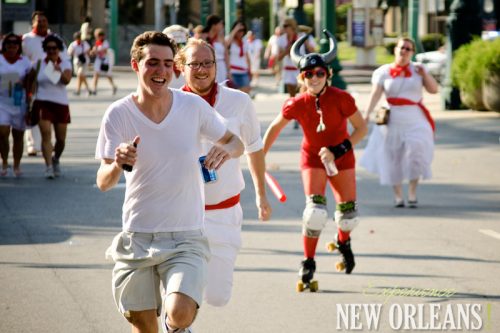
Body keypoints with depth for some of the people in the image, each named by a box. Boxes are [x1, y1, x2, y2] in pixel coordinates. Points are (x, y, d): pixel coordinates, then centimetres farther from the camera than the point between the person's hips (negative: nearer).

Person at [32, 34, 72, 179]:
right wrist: (29, 103, 5)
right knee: (46, 134, -17)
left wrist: (59, 71, -37)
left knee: (61, 139, 7)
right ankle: (48, 167, -18)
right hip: (43, 103, -1)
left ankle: (56, 160, 36)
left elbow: (67, 80, -16)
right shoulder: (39, 64, 4)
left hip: (61, 103, 1)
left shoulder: (65, 64, 2)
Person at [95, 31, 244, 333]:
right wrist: (117, 165, -32)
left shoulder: (193, 106, -5)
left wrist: (226, 150, -15)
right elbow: (103, 183, -9)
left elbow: (235, 142, 9)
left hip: (186, 239, -1)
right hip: (136, 237, 1)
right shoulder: (119, 114, -7)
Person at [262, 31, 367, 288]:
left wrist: (338, 151, -25)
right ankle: (308, 263, -4)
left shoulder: (341, 99, -20)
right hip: (312, 158, 0)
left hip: (341, 158, 1)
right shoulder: (296, 105, -16)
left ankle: (343, 242, 39)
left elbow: (361, 128, -14)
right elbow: (275, 128, 1)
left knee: (348, 215, 2)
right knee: (315, 210, -20)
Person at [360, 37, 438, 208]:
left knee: (415, 153, -11)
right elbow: (375, 94, -8)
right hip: (392, 121, 0)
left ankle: (412, 194, -1)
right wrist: (367, 114, -21)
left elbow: (434, 89, 5)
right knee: (393, 158, 2)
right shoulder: (384, 71, 3)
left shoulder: (418, 69, 7)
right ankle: (398, 196, 12)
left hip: (415, 120, 0)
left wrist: (424, 75, -12)